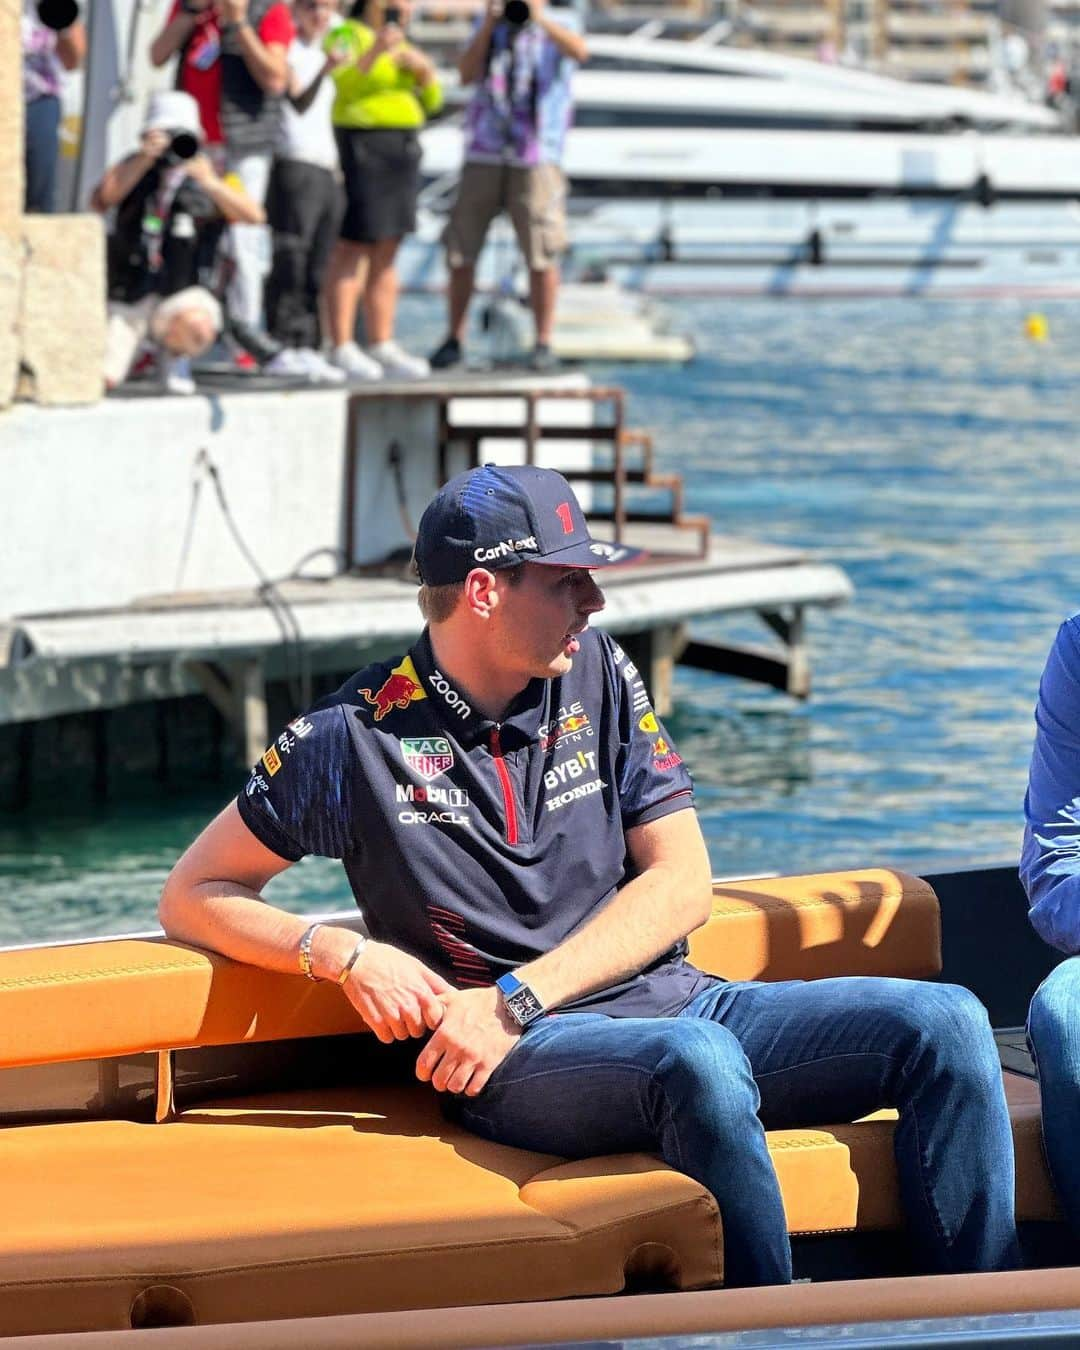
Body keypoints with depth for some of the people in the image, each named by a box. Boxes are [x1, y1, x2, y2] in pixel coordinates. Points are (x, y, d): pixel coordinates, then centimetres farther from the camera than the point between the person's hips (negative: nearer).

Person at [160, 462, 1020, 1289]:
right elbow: (192, 897, 7)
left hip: (669, 1000, 5)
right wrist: (345, 956, -12)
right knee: (699, 1061, -39)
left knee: (943, 1023, -15)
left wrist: (517, 999, -8)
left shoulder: (598, 677, 11)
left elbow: (683, 882, 6)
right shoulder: (356, 738, 0)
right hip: (515, 1063, -5)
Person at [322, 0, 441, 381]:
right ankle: (342, 349, -7)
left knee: (386, 255, 9)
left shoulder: (400, 45, 19)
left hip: (401, 148, 8)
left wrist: (425, 71, -3)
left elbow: (431, 102, 16)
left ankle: (381, 345, 12)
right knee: (352, 249, -7)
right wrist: (373, 54, -31)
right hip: (359, 146, -8)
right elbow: (339, 86, -20)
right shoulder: (348, 36, -6)